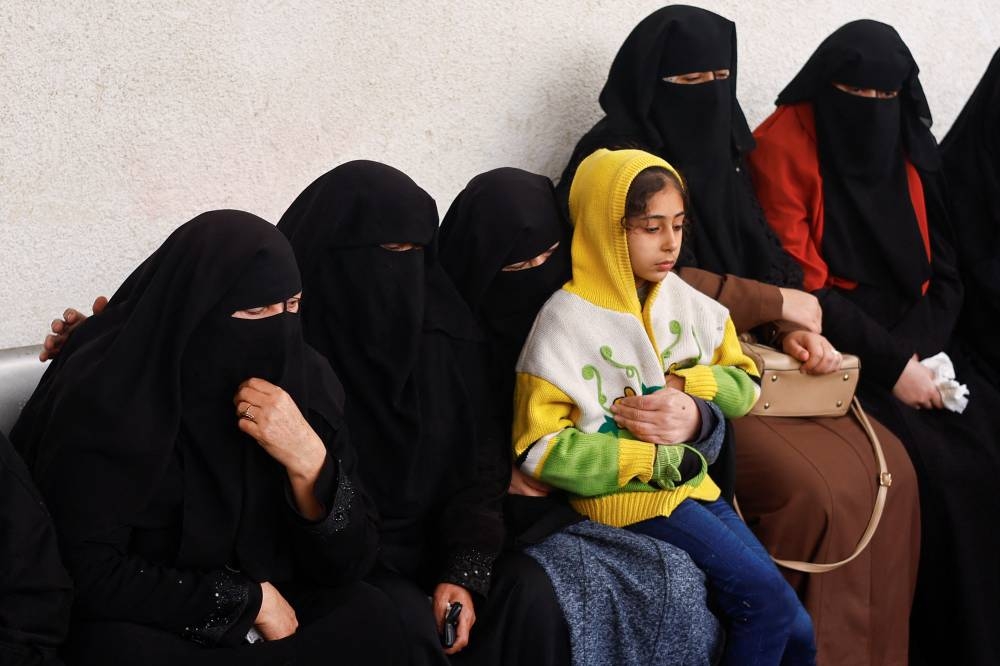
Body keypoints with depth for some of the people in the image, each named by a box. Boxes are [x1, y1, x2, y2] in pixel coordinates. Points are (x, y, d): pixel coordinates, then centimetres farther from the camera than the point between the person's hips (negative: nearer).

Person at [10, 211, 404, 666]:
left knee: (369, 620, -23)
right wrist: (248, 597, -18)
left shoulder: (305, 382, -8)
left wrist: (309, 462, -28)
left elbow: (347, 562, -9)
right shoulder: (103, 396, -20)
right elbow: (87, 574, -21)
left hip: (261, 619, 3)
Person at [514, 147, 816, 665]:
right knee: (765, 597, -19)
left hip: (689, 481, 6)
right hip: (625, 494, -6)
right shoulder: (566, 323, -12)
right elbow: (540, 449, -14)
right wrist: (660, 461, -14)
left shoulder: (685, 302, 5)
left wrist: (686, 385, -11)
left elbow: (745, 385, 12)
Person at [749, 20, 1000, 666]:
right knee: (934, 465, -25)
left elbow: (944, 272, 9)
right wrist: (890, 365, -16)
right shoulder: (784, 146, -6)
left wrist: (919, 350, -11)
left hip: (914, 345, 5)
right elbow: (796, 285, -11)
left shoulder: (912, 152, 10)